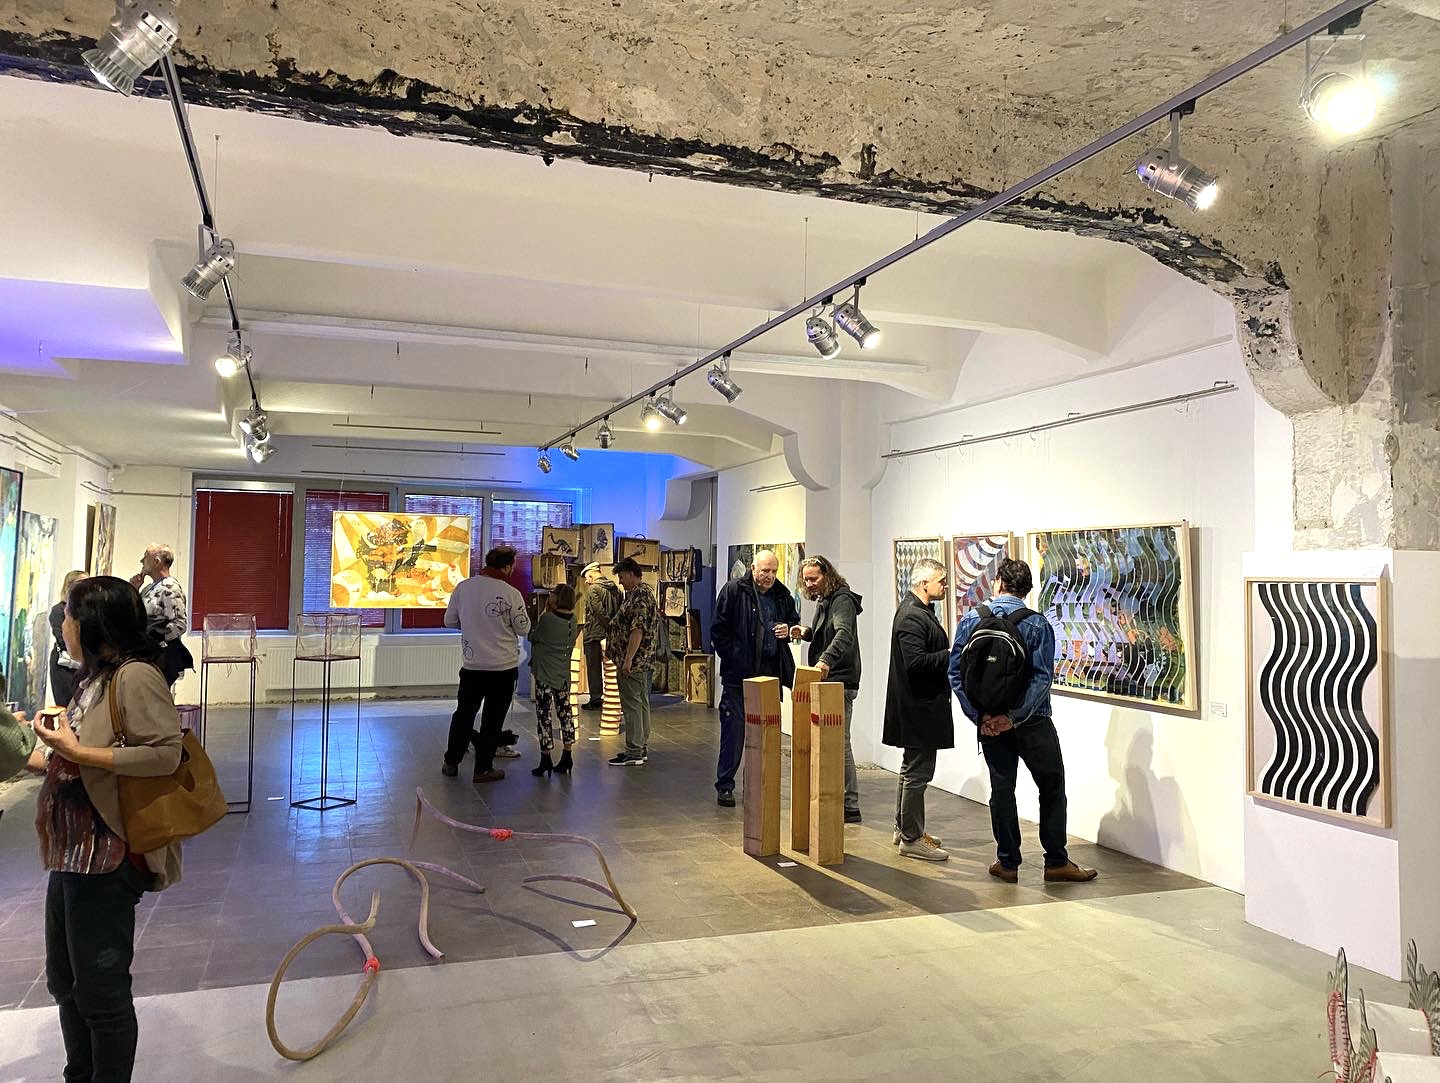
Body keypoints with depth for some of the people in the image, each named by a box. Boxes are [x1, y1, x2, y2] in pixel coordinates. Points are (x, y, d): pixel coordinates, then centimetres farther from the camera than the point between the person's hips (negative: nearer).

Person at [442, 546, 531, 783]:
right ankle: (483, 768, 16)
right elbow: (524, 629, -6)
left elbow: (449, 621, 5)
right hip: (503, 667, -3)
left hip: (471, 664, 3)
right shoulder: (510, 594, -15)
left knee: (464, 713, 19)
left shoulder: (463, 587, -4)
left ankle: (451, 763, 29)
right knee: (493, 719, 9)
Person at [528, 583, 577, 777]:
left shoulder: (547, 619, -16)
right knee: (565, 712, 12)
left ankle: (545, 759, 1)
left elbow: (532, 637, -2)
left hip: (544, 674, -6)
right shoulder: (572, 620, 1)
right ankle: (566, 758, 15)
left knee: (543, 714, 1)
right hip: (563, 674, 6)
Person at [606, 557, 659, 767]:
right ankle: (641, 747, 21)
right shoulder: (640, 593, 17)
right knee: (641, 702, 13)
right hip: (641, 660, 11)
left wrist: (628, 659, -26)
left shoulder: (640, 597, -17)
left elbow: (638, 630, -24)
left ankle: (634, 752, -6)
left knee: (632, 704, -8)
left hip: (633, 661, -11)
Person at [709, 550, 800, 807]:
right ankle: (724, 786, 8)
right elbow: (719, 630, -4)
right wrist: (732, 659, -10)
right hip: (739, 675, -5)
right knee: (734, 729, -2)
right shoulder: (734, 590, -6)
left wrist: (788, 629, 0)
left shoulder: (782, 594, 8)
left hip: (771, 673, 5)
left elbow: (794, 620, 23)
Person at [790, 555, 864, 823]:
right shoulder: (823, 600, 16)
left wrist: (826, 660, -49)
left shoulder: (842, 600, -16)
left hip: (839, 683, -10)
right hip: (826, 681, 10)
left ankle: (850, 808, 0)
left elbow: (844, 634, -33)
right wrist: (807, 632, 6)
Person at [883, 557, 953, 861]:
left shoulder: (919, 611, 12)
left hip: (921, 706, 11)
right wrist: (951, 654, -22)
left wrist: (950, 651, 7)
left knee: (912, 768, 20)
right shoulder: (911, 616, -21)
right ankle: (911, 839, 7)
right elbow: (916, 662, -28)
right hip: (919, 707, -11)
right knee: (918, 771, -3)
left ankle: (904, 828, 32)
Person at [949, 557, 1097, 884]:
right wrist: (1016, 716, -17)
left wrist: (978, 715, -7)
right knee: (1052, 788, 11)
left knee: (1001, 789, 11)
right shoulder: (1038, 624, -8)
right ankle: (1057, 862, 15)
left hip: (988, 722, 2)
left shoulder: (971, 620, -2)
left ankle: (1007, 863, 17)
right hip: (1033, 722, -2)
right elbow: (1043, 677, -17)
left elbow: (955, 671, -6)